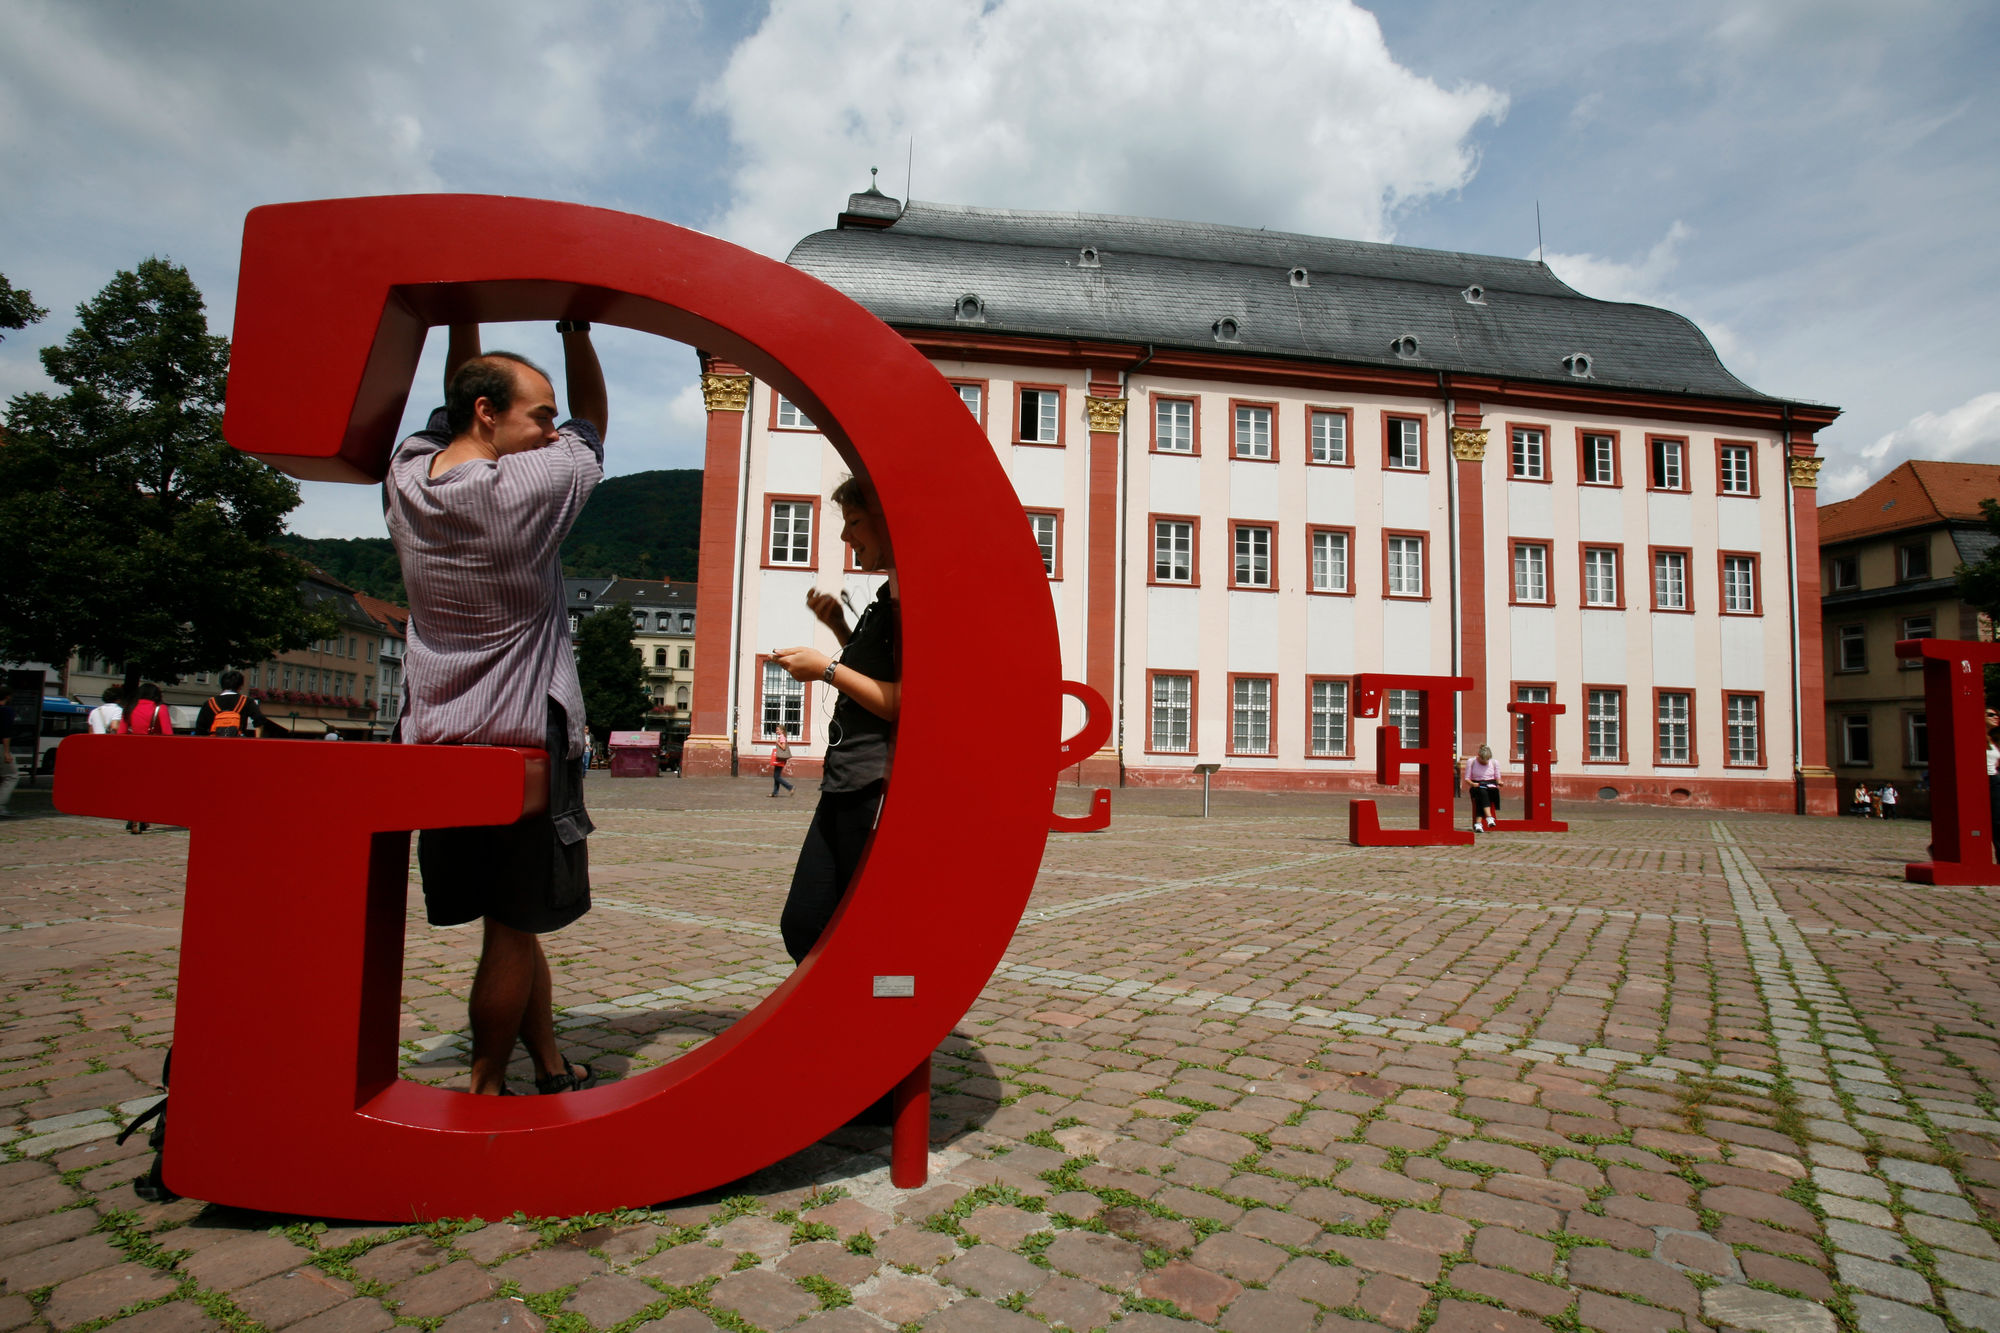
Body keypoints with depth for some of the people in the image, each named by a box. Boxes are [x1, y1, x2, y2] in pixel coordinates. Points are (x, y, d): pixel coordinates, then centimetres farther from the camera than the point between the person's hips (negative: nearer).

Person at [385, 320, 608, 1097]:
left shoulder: (407, 478, 3)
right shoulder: (530, 487, -14)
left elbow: (452, 404, 22)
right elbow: (592, 424, 4)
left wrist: (463, 314, 24)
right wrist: (575, 327, 10)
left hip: (435, 742, 7)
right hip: (523, 748, -7)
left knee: (514, 921, 14)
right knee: (514, 929, 5)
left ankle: (550, 1070, 25)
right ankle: (485, 1092, 17)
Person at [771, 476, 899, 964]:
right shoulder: (889, 594, 19)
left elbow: (906, 701, -20)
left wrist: (827, 670, -11)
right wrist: (838, 626, 17)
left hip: (881, 791, -10)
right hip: (846, 787, 10)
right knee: (803, 926, 12)